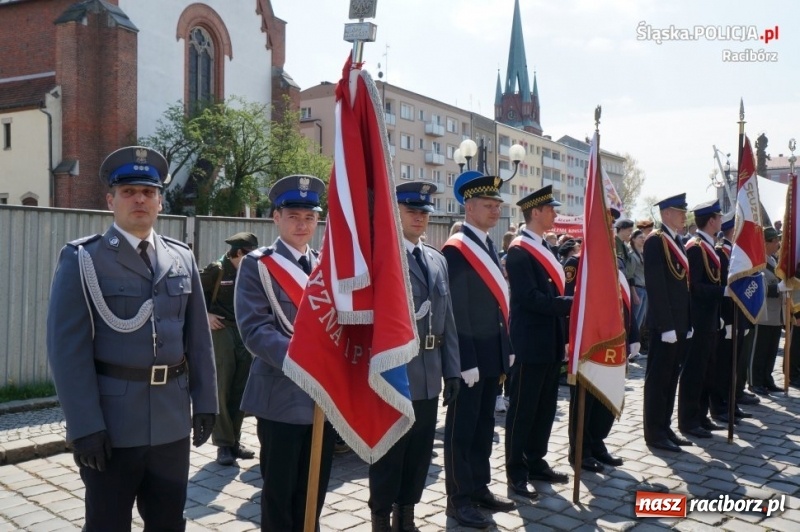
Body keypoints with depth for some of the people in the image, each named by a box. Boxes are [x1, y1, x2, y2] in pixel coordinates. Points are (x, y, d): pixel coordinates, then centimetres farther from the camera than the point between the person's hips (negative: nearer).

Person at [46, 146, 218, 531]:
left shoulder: (182, 259, 8)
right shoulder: (82, 260, -5)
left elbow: (198, 337, 9)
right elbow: (68, 347, -11)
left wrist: (204, 401, 6)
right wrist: (84, 424, -15)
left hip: (173, 419, 4)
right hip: (111, 421, -4)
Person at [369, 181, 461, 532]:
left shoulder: (438, 260, 12)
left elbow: (447, 319, 13)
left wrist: (452, 370, 11)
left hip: (429, 376, 7)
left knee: (420, 454, 16)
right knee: (388, 456, 8)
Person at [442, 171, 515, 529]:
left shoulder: (489, 246, 13)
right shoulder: (455, 250, -15)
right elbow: (457, 312, -18)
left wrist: (507, 348, 14)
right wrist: (466, 361, -20)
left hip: (492, 353, 9)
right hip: (470, 355, -8)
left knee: (484, 425, 17)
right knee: (462, 428, 3)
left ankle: (479, 488, 29)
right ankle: (459, 499, 14)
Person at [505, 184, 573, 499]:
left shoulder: (544, 248, 15)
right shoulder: (519, 252, -14)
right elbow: (531, 298, -22)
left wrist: (563, 329, 9)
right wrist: (572, 304, -19)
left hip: (551, 341, 9)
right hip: (532, 343, -9)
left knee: (546, 407, 15)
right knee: (523, 409, 0)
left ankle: (536, 462, 27)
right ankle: (516, 474, 9)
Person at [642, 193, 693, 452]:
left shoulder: (678, 242, 16)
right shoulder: (655, 241, -12)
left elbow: (683, 284, 17)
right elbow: (656, 286, -18)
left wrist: (688, 322, 13)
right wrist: (666, 325, -21)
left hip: (680, 323, 9)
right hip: (664, 324, -9)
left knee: (671, 378, 13)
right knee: (658, 379, -1)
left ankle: (665, 427, 22)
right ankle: (654, 432, 7)